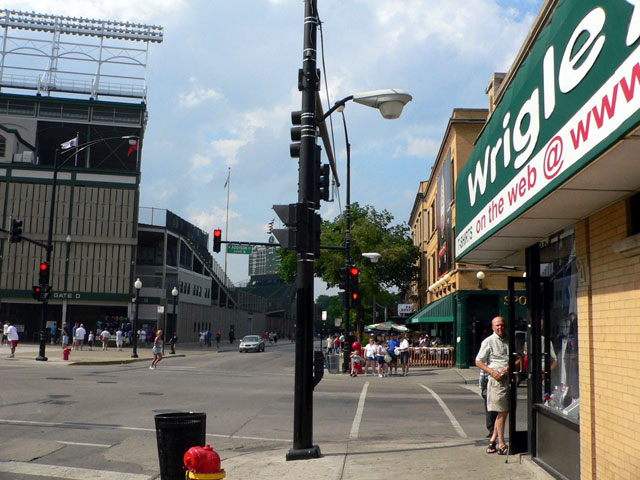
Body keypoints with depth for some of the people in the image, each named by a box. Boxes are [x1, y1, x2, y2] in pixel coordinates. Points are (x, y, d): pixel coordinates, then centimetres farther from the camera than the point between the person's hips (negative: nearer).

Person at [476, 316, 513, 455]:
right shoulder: (488, 342, 0)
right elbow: (478, 362, 0)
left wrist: (510, 367, -3)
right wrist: (492, 371, -14)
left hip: (510, 378, 5)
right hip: (497, 380, -5)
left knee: (505, 411, 8)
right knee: (502, 411, -5)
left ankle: (493, 439, 21)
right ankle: (502, 445, 3)